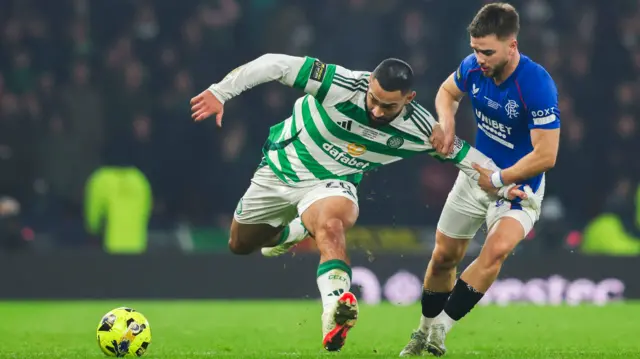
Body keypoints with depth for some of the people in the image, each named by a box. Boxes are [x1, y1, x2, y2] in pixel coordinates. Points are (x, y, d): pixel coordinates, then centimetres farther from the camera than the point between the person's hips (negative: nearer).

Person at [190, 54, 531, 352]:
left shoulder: (417, 129, -20)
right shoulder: (341, 85, -31)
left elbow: (462, 153, -5)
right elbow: (275, 64, -28)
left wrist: (503, 185, -11)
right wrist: (220, 91, -28)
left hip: (331, 184, -1)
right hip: (281, 169, 1)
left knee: (330, 225, -37)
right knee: (240, 244, 17)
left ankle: (334, 314, -50)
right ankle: (287, 233, 50)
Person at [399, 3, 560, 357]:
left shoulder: (537, 85, -30)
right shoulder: (473, 67, -13)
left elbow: (546, 156, -27)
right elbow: (447, 91, 12)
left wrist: (498, 179, -21)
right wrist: (446, 124, -8)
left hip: (518, 185, -6)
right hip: (476, 173, 6)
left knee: (497, 248, -30)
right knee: (444, 256, 12)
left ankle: (441, 326, -21)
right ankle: (425, 331, 33)